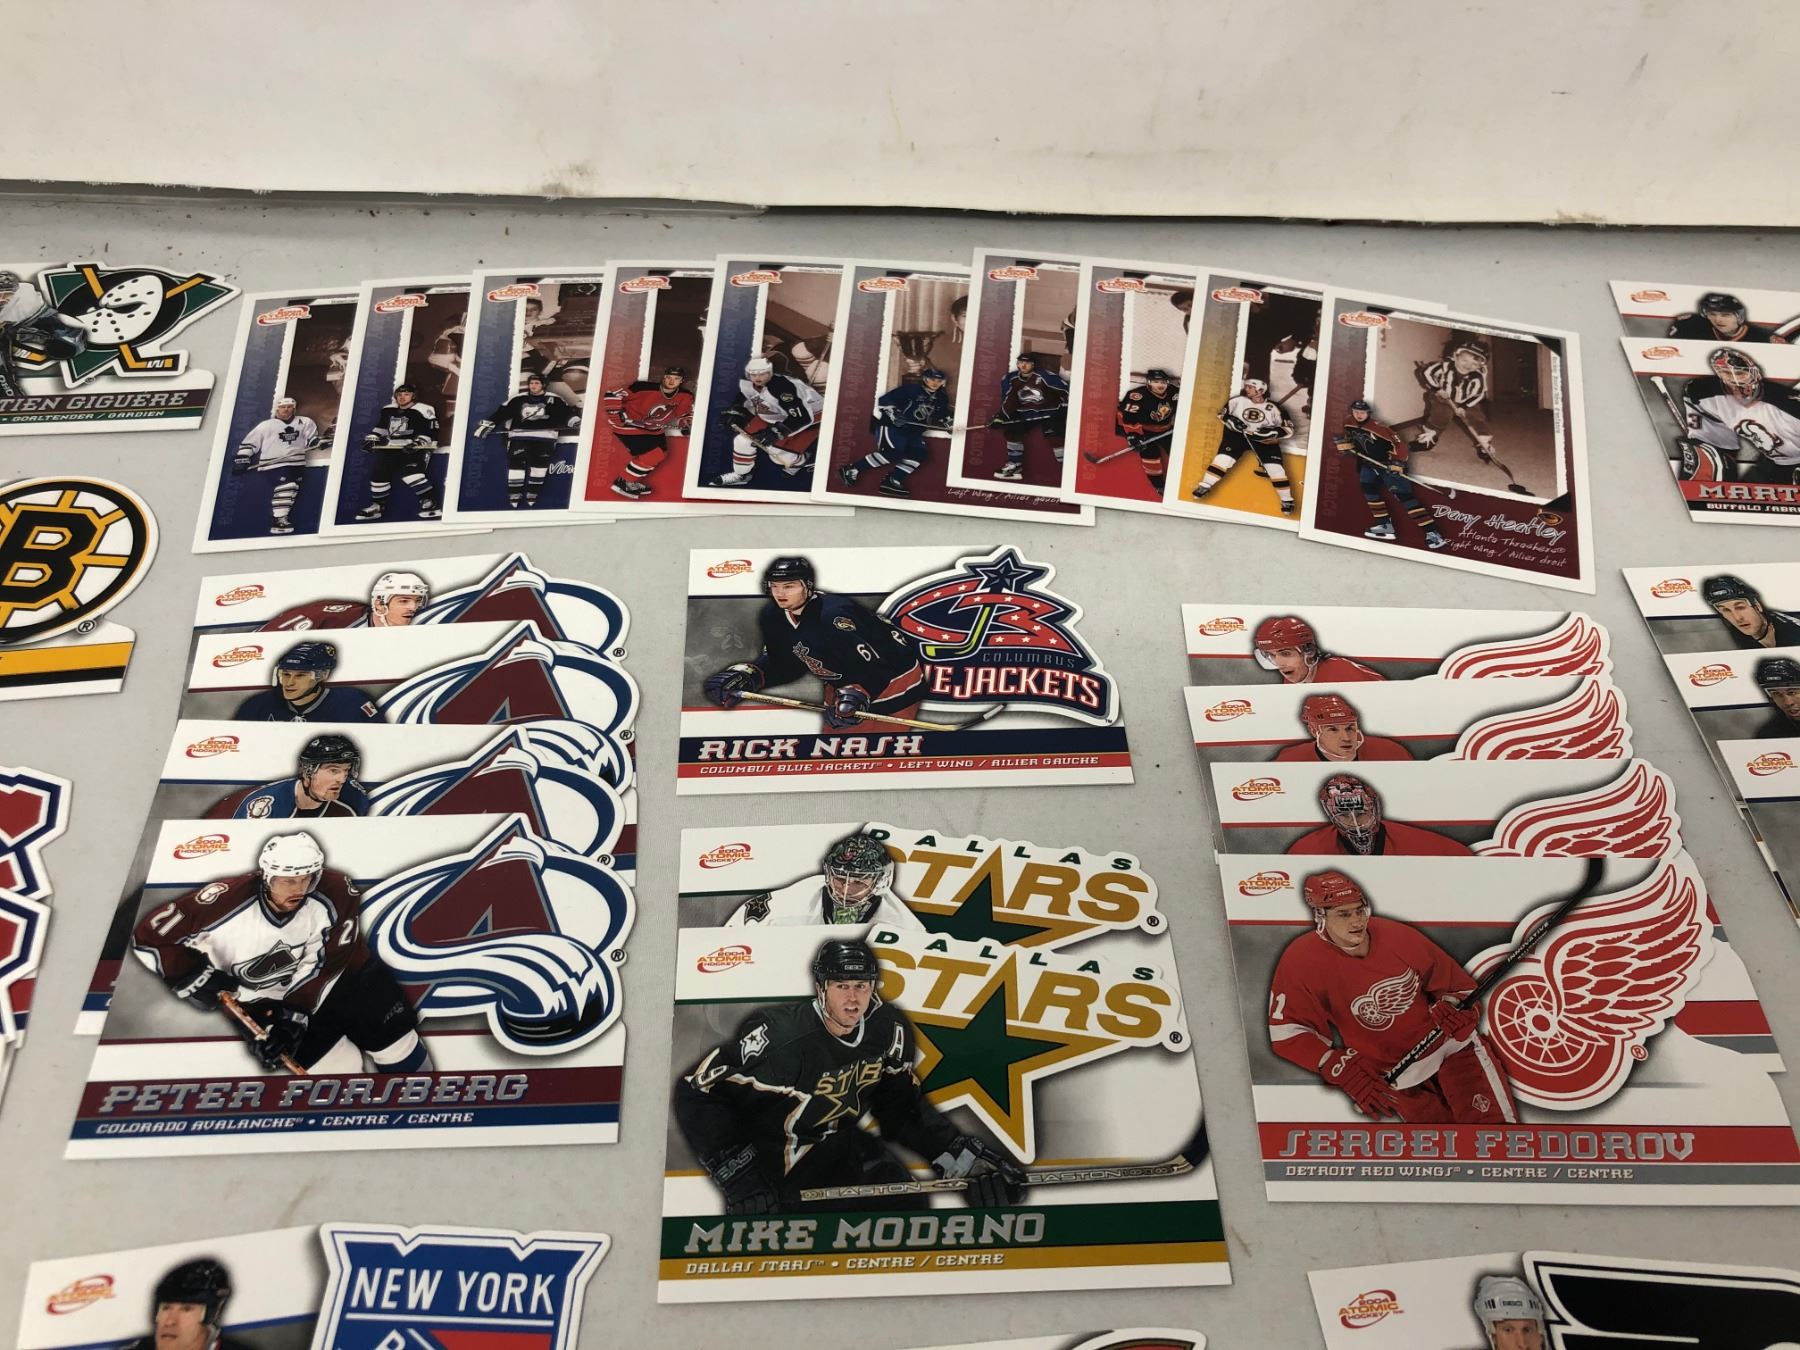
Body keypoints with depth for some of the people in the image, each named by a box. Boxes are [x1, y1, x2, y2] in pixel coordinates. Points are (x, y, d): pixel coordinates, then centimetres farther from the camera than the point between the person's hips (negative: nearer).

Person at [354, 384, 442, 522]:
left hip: (415, 450, -8)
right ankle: (377, 506, 18)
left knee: (410, 473, -31)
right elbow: (379, 428, 25)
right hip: (391, 449, 8)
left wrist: (417, 443, -27)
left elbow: (430, 434, -13)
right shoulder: (388, 411, 14)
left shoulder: (423, 411, -9)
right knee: (379, 473, 2)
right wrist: (371, 439, 11)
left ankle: (429, 503, -25)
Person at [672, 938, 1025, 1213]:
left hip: (839, 1145, 5)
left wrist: (959, 1152, -5)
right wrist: (740, 1176, -27)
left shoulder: (889, 1030, -9)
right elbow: (698, 1093, -26)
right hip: (771, 1163, -5)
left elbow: (902, 1104, 5)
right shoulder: (779, 1037, -29)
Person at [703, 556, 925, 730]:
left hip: (893, 684, -8)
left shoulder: (834, 616, -31)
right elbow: (784, 665, 4)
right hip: (842, 687, 8)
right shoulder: (773, 617, -6)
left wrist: (856, 696, -45)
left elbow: (874, 666, -29)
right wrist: (747, 675, -13)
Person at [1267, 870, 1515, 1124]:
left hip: (1449, 1041, 1)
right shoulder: (1301, 960, -17)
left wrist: (1451, 1005, -16)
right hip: (1390, 1071, -1)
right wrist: (1343, 1070, -19)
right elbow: (1288, 1032, -13)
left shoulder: (1397, 936, -9)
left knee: (1490, 1118, -11)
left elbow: (1452, 978, 6)